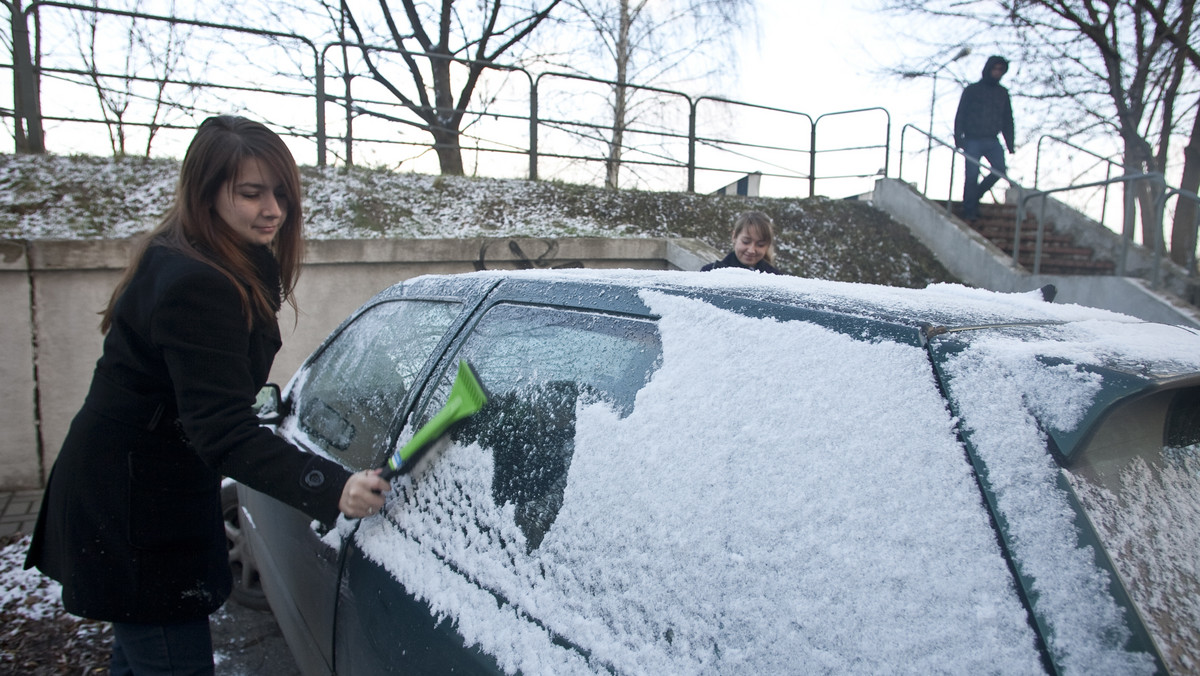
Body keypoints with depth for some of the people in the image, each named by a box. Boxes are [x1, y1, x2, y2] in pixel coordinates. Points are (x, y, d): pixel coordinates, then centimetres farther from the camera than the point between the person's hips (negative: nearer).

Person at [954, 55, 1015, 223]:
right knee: (972, 175, -8)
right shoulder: (972, 90, 4)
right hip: (973, 140, -3)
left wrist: (1010, 142, 10)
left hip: (992, 141, 4)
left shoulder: (1002, 93, 15)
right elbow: (960, 115, 0)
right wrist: (958, 138, -11)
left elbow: (1007, 119, 18)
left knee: (999, 169, -14)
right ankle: (969, 210, 2)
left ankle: (976, 194, 9)